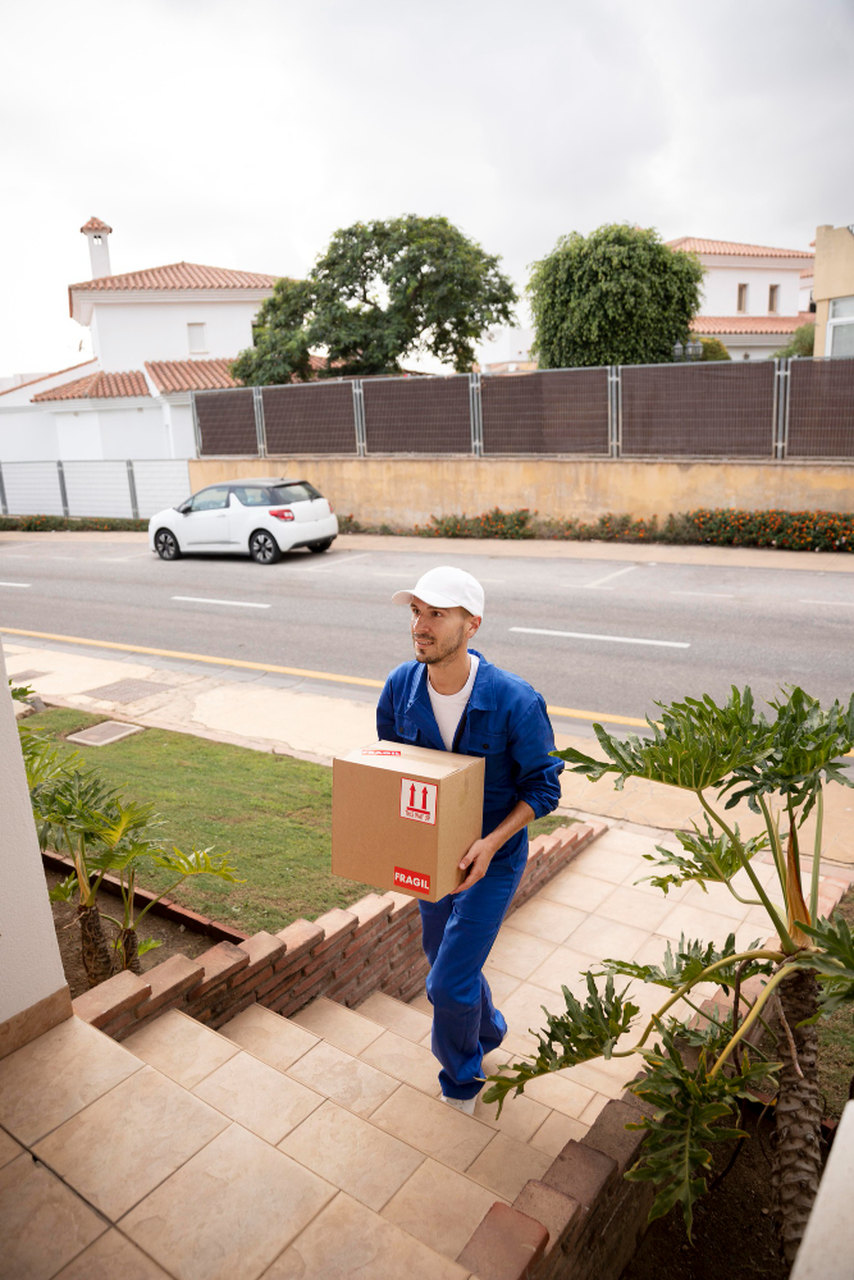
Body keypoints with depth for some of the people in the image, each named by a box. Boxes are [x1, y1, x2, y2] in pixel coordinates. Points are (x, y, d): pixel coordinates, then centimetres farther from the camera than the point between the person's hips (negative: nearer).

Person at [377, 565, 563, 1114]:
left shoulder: (515, 701, -27)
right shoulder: (400, 687, -14)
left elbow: (543, 788, -15)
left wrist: (491, 842, -27)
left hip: (491, 858, -5)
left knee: (449, 983, -1)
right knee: (445, 962, 23)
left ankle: (461, 1078, 33)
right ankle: (488, 1032, 56)